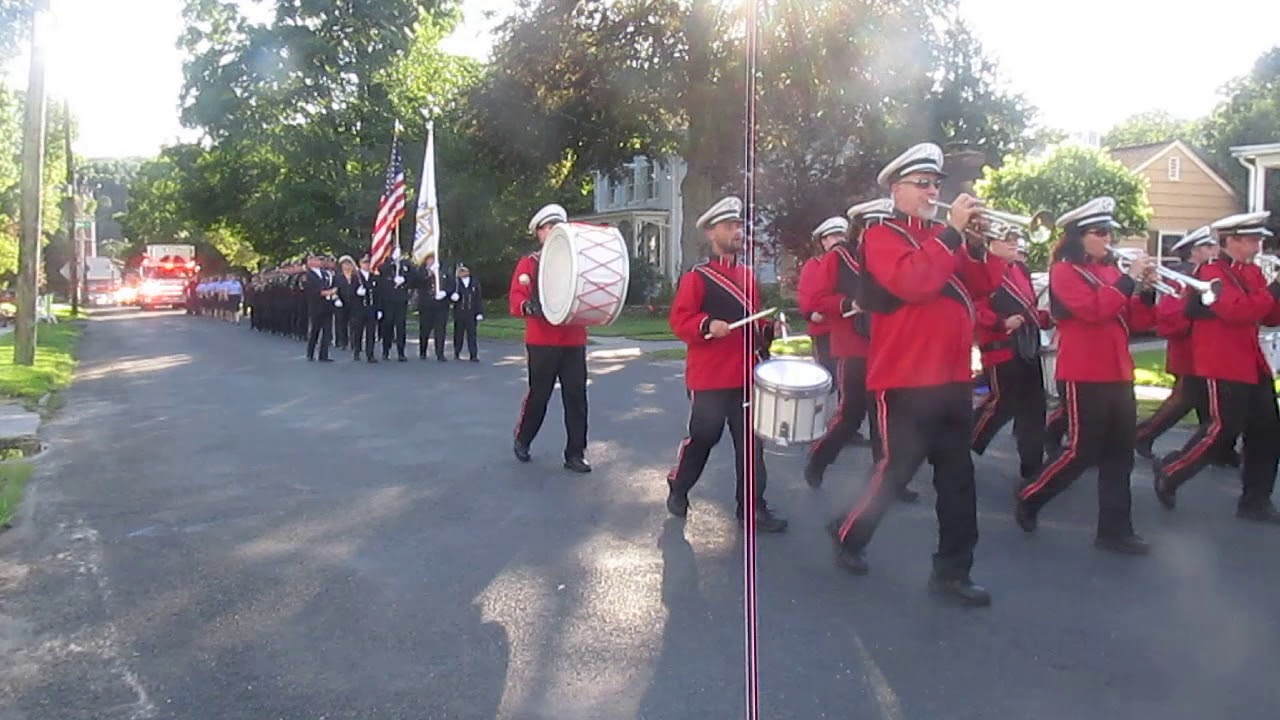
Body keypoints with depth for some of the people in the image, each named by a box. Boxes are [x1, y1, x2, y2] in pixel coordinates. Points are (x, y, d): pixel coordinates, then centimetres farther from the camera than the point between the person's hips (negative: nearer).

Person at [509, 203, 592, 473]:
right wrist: (528, 306, -29)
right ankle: (522, 441, 29)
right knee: (538, 395, 6)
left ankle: (575, 454, 9)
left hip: (574, 342, 3)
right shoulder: (528, 264, 2)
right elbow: (515, 300, -7)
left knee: (576, 396, 1)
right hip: (542, 342, -3)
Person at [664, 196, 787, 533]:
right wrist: (707, 325, -28)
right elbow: (679, 320, -12)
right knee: (702, 436, 5)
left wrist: (767, 330, 2)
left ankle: (752, 505, 14)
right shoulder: (696, 276, -7)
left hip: (745, 375, 6)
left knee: (750, 441, 6)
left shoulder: (748, 274, 14)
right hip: (709, 377, -6)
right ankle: (677, 489, 28)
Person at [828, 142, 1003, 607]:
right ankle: (848, 535, 26)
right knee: (893, 471, 3)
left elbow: (979, 287, 11)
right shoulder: (882, 237, -6)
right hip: (904, 381, -7)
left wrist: (976, 243, -5)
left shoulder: (945, 236, 16)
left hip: (952, 378, 7)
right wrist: (952, 232, -20)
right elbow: (913, 282, -24)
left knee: (958, 477, 8)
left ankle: (952, 571, 16)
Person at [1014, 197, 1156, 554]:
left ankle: (1115, 530, 13)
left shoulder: (1109, 270, 15)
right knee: (1082, 450, -4)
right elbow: (1093, 309, -22)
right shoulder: (1064, 271, -7)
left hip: (1117, 373, 8)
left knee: (1119, 453, 7)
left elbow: (1135, 321, 13)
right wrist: (1129, 278, -20)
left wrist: (1146, 290, -3)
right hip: (1083, 376, -8)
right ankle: (1028, 501, 15)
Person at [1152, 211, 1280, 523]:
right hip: (1222, 368, -8)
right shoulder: (1211, 273, -12)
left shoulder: (1253, 273, 14)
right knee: (1222, 428, -7)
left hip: (1252, 366, 9)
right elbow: (1237, 311, -26)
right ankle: (1169, 472, 11)